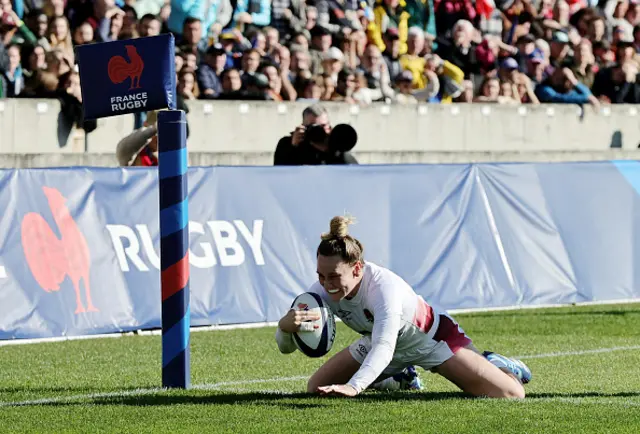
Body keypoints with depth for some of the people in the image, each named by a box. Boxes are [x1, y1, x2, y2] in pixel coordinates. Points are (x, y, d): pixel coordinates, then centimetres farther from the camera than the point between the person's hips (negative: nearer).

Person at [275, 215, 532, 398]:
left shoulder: (384, 287, -42)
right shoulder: (324, 290, -24)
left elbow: (384, 347, -54)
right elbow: (286, 347, -22)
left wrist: (354, 387, -72)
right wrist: (285, 326, -48)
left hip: (433, 337, -6)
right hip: (378, 341, 6)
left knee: (511, 395, -16)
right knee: (316, 389, 4)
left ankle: (492, 364, 25)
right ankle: (401, 379, 28)